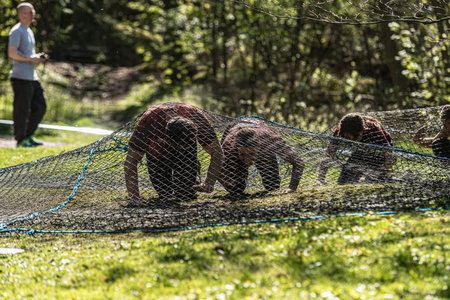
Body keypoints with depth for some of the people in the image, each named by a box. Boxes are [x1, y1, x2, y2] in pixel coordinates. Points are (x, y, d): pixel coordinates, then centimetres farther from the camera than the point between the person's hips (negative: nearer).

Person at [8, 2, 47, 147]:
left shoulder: (29, 31, 21)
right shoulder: (17, 31, -9)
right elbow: (12, 53, -18)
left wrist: (37, 57, 11)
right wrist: (31, 59, -17)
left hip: (32, 77, 10)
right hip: (21, 77, -10)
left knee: (40, 107, 10)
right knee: (22, 110, -5)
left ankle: (28, 136, 18)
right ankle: (21, 140, 1)